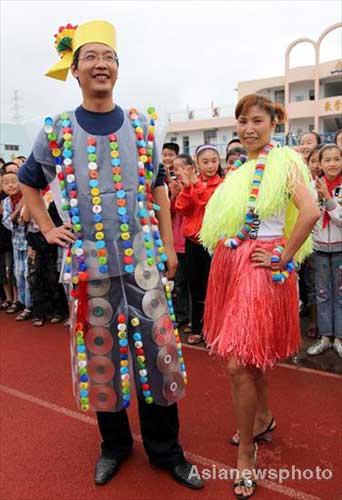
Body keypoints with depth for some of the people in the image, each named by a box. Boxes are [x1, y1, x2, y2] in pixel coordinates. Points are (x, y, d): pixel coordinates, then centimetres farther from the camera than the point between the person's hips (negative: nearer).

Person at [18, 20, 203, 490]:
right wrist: (48, 229, 7)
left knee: (159, 350, 3)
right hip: (88, 262, 0)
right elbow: (28, 183, 18)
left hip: (143, 258, 1)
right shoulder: (56, 130, 2)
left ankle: (165, 449, 24)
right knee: (99, 353, 10)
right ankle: (114, 444, 33)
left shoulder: (142, 125, 5)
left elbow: (158, 188, 11)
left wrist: (168, 246, 8)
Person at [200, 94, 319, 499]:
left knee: (239, 363, -9)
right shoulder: (238, 168, 14)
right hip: (229, 263, 7)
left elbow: (310, 212, -21)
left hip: (262, 267, -7)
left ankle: (246, 452, 11)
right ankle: (264, 417, 40)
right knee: (251, 354, 18)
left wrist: (284, 258, -16)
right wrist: (225, 251, 10)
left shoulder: (284, 162, -7)